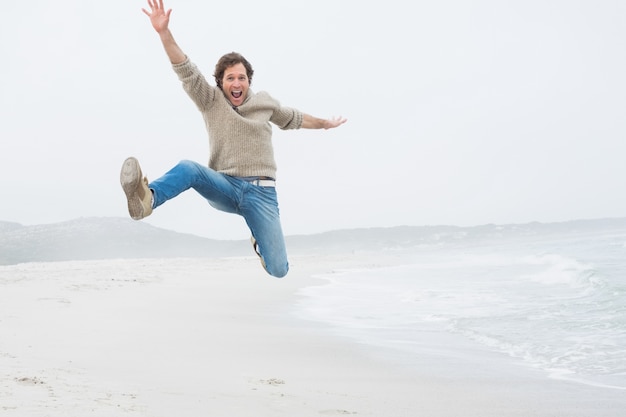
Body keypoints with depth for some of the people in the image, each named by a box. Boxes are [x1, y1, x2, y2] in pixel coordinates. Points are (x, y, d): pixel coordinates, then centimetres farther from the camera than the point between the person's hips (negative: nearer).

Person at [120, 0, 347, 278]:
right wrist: (163, 31, -23)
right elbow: (185, 70, -9)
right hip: (225, 187, -1)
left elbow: (293, 119, 31)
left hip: (261, 192, 1)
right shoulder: (211, 100, 5)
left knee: (278, 270, -9)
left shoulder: (264, 102, 12)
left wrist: (324, 124, 46)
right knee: (188, 168, -35)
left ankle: (259, 242, 29)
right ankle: (147, 199, -66)